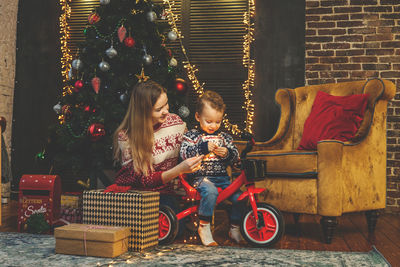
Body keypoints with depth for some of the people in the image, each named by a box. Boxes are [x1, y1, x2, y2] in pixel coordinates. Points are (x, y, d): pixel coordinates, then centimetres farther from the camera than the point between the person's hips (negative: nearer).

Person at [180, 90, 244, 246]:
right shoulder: (192, 135, 4)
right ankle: (204, 227, -21)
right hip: (201, 177, -4)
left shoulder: (224, 137, 16)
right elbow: (184, 153, -11)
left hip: (222, 177, 5)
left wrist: (227, 153, -10)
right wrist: (203, 147, -22)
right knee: (211, 191, -35)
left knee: (239, 197, -14)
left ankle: (234, 229, 7)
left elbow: (235, 156, 13)